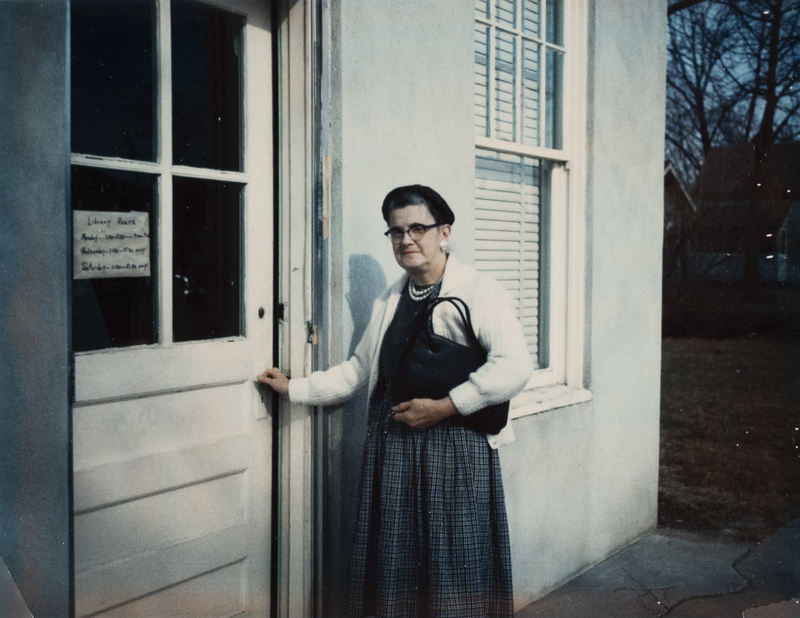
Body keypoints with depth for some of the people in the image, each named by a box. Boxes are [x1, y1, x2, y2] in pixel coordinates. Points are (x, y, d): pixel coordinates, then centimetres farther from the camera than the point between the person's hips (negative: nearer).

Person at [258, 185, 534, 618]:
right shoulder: (388, 303, 15)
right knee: (394, 562, 12)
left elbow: (514, 367, -19)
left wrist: (442, 407, -19)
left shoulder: (479, 293, -8)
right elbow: (357, 371, 22)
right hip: (392, 447, 6)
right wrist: (294, 388, 19)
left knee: (454, 567, 1)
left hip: (455, 446, -6)